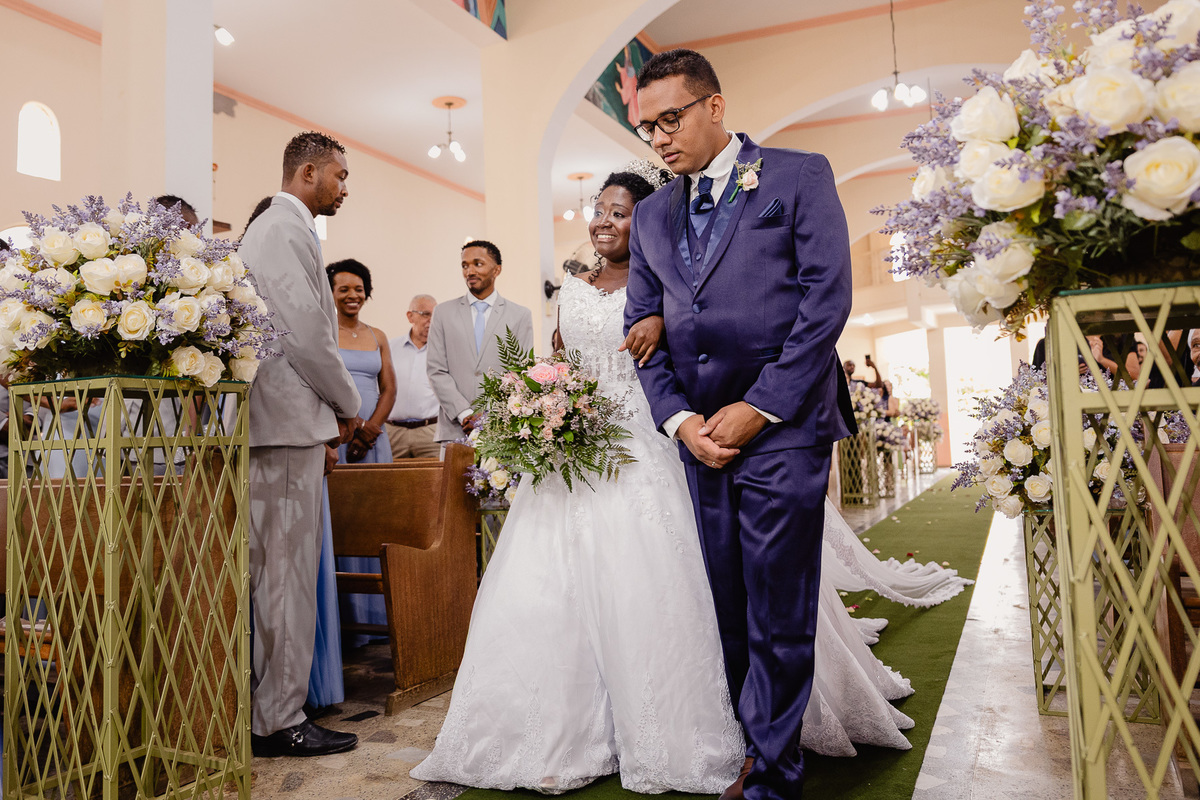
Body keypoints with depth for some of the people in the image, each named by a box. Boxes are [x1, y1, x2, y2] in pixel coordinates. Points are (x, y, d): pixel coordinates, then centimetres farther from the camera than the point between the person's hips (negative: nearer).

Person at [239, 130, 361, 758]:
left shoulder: (266, 228, 23)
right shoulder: (289, 230, -11)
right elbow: (307, 334, -18)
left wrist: (331, 404, 18)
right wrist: (348, 404, -4)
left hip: (268, 422, 11)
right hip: (291, 422, -11)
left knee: (269, 571, 14)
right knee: (289, 572, -4)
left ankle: (261, 709, 24)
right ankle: (280, 722, 5)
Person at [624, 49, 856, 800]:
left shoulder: (799, 175, 3)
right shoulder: (652, 213, 17)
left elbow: (827, 299, -6)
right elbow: (641, 327, 13)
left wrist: (758, 408, -11)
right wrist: (679, 419, -3)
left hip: (782, 428, -4)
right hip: (702, 434, 5)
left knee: (777, 618, 0)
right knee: (732, 614, 10)